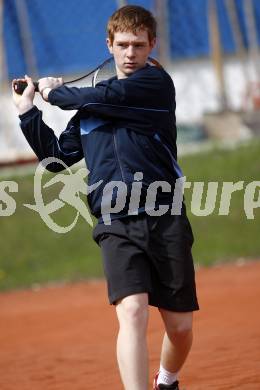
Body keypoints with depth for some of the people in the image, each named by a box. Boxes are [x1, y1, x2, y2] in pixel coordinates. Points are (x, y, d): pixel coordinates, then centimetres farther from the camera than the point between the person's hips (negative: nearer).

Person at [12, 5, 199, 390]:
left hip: (165, 220, -2)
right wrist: (28, 111, 16)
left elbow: (101, 98, -12)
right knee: (132, 310, -20)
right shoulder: (92, 102, 18)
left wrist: (56, 91, 5)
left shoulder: (157, 83, 1)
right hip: (117, 226, 2)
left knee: (180, 327, 6)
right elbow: (56, 156, 23)